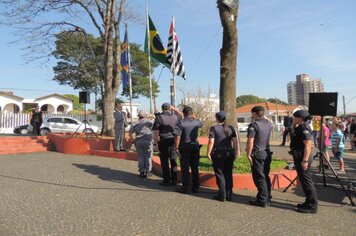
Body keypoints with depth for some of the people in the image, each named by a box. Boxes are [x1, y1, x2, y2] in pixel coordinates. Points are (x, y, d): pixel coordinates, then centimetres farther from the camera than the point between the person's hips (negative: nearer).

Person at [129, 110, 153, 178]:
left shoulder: (136, 124, 12)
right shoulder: (149, 122, 6)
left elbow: (130, 132, 8)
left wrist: (132, 140, 15)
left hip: (138, 141, 3)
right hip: (148, 140, -2)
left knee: (140, 157, 8)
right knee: (148, 157, 5)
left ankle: (142, 171, 11)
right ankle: (147, 172, 8)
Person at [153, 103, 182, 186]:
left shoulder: (159, 117, -9)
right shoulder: (175, 116, 4)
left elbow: (156, 131, -12)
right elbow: (181, 115, 27)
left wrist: (155, 143, -8)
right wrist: (174, 109, 27)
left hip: (164, 141, -4)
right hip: (174, 141, 4)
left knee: (164, 161, 4)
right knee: (173, 161, 11)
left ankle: (166, 180, 8)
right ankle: (174, 180, 17)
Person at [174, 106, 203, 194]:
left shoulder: (181, 123, -11)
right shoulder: (196, 122, 1)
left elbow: (178, 136, -16)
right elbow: (201, 124, 26)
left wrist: (177, 148, -10)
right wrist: (194, 117, 28)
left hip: (184, 147, -4)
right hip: (195, 146, 4)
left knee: (185, 168, 4)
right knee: (195, 168, 13)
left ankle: (186, 188, 8)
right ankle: (196, 187, 20)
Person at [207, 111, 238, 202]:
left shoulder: (214, 128, -7)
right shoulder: (230, 128, 7)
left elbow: (211, 142, -13)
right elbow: (235, 141, 6)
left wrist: (209, 153, -7)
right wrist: (235, 152, 13)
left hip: (218, 154, -4)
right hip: (229, 153, 5)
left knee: (220, 174, 5)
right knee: (228, 174, 12)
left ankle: (222, 195, 7)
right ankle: (229, 195, 20)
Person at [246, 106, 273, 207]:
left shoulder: (253, 125, -15)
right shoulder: (269, 123, 5)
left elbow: (250, 142, -20)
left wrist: (248, 154, -13)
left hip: (257, 154, -7)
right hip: (267, 153, 7)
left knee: (259, 178, 0)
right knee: (266, 176, 15)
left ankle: (262, 200, 6)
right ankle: (267, 199, 23)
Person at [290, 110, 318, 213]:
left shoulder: (304, 129, -17)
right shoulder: (299, 128, 13)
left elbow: (308, 145, -23)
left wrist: (305, 160, -26)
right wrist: (294, 126, 12)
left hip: (302, 158, -11)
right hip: (299, 158, 11)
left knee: (306, 181, -4)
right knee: (304, 181, 16)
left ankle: (312, 206, 4)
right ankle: (309, 202, 27)